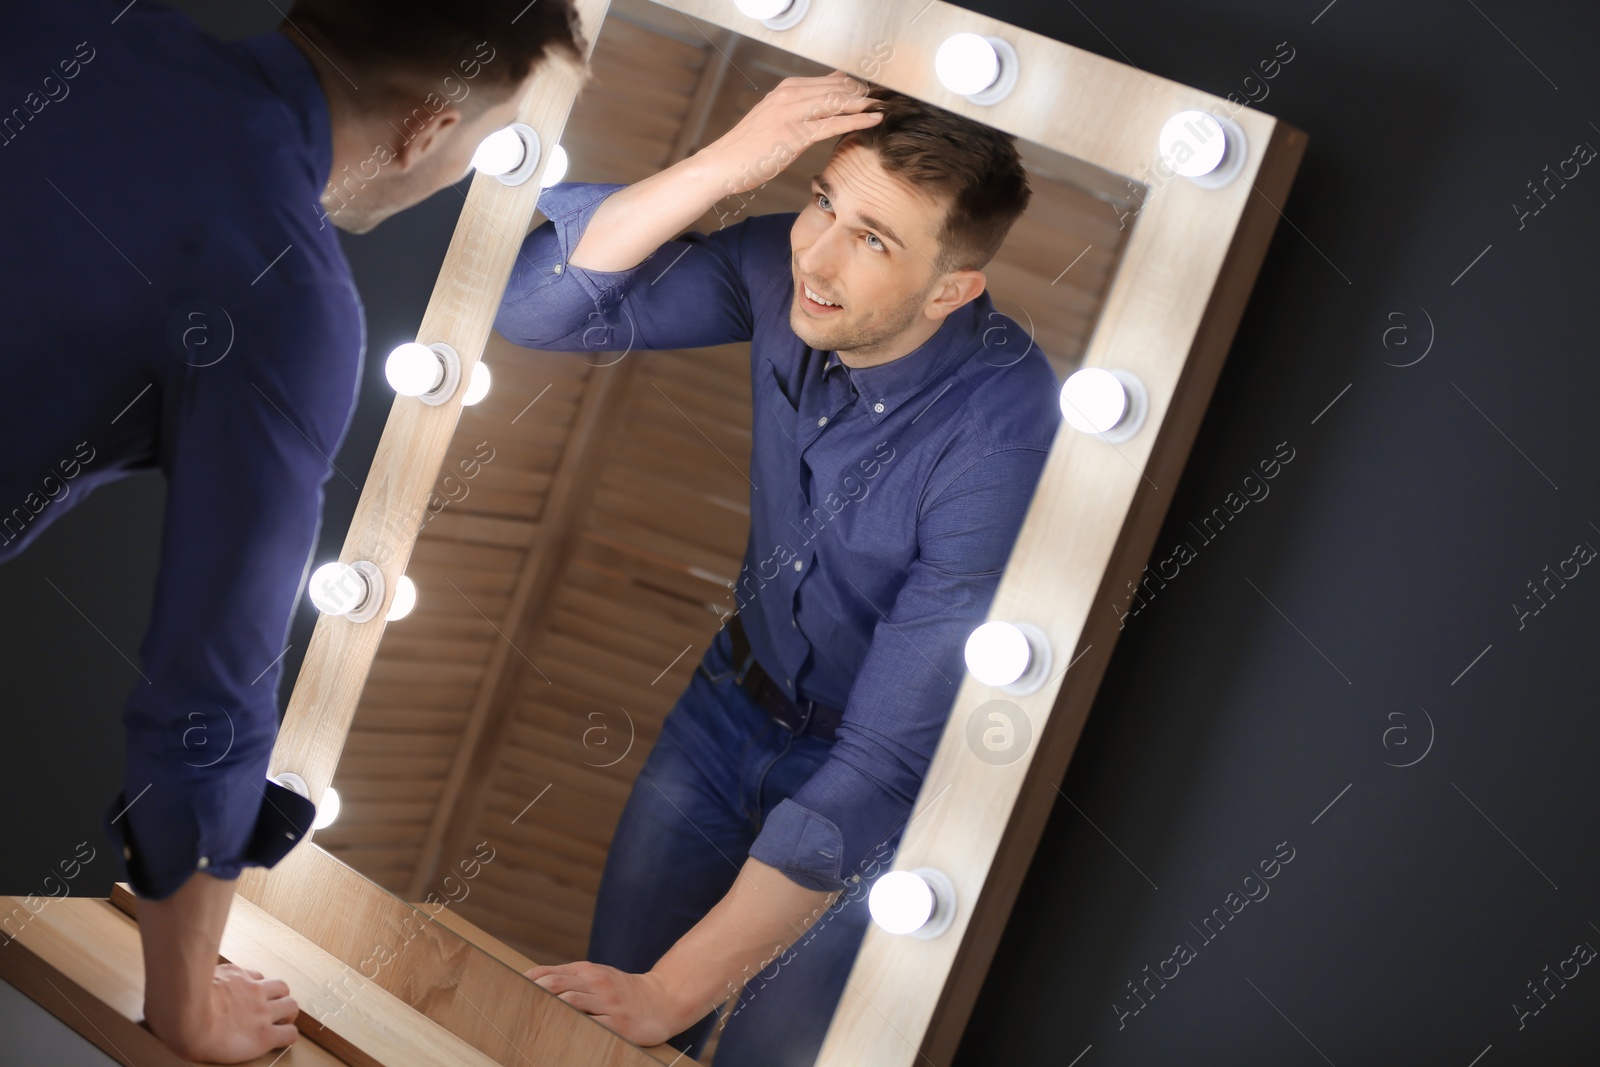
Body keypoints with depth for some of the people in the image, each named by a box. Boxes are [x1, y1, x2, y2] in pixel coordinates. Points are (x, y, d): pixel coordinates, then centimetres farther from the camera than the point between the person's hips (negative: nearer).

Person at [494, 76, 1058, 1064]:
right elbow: (533, 307, -21)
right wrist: (720, 167, -36)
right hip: (738, 698, 5)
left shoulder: (1005, 440, -34)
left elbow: (885, 765, -34)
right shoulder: (780, 267, -19)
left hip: (884, 794, -4)